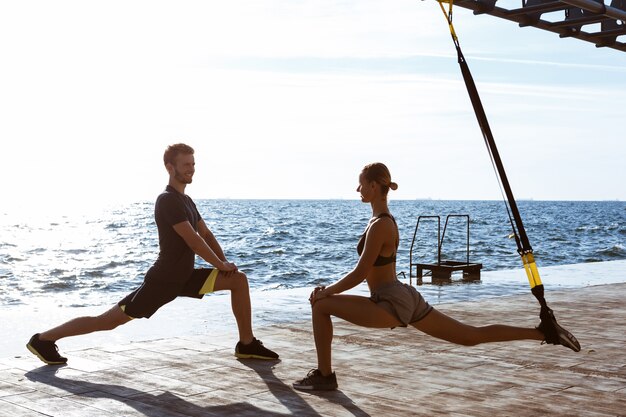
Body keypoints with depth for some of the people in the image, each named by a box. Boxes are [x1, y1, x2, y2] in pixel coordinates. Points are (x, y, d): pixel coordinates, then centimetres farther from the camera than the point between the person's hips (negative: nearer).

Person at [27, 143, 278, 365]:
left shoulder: (186, 201, 14)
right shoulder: (168, 200, -16)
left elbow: (206, 234, 16)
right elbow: (193, 240, -22)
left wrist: (225, 263, 1)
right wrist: (220, 264, -13)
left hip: (184, 277, 9)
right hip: (162, 280, -9)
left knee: (239, 279, 2)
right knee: (109, 321, -7)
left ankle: (247, 344, 7)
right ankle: (43, 339, 5)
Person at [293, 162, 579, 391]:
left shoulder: (378, 225, -17)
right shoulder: (386, 219, 13)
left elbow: (360, 273, -18)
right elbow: (373, 271, 21)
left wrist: (326, 291, -5)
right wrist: (333, 289, 18)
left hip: (392, 303, -10)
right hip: (405, 298, 10)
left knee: (320, 305, -7)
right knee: (472, 336, 13)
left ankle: (324, 376, 2)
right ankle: (544, 332, 12)